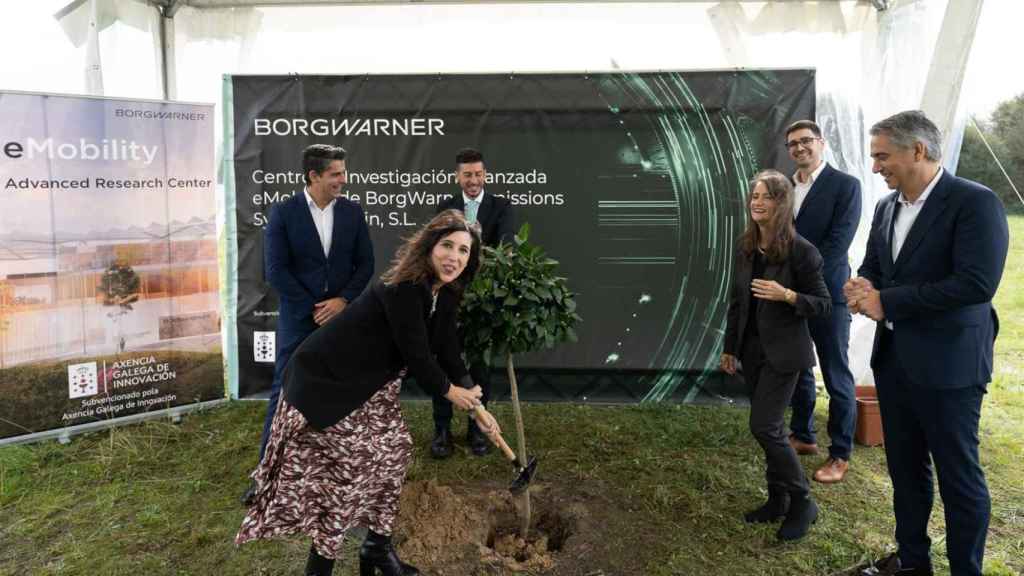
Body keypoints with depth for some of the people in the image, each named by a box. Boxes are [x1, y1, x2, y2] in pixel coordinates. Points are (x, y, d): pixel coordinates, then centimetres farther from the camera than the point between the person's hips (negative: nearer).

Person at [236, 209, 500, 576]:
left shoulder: (445, 294, -1)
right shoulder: (404, 287, -28)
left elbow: (447, 349, 6)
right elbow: (414, 352, -25)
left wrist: (476, 406, 6)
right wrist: (448, 391, -8)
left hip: (369, 383, 9)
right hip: (326, 380, -9)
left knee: (394, 448, 9)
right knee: (359, 462, -9)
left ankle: (378, 546, 25)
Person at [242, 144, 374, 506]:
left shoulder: (353, 212, 2)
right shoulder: (283, 213, -6)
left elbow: (365, 264, 3)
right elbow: (276, 270, -9)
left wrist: (342, 301, -10)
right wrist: (314, 309, -10)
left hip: (343, 315, 3)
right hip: (299, 318, -2)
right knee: (285, 393, 2)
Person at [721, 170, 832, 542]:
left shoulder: (800, 250, -14)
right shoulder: (746, 247, 5)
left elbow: (824, 303, -9)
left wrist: (786, 295, -27)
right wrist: (730, 347, 12)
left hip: (782, 352, -6)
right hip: (752, 348, 6)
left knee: (763, 426, -8)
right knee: (770, 427, 13)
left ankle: (803, 504, 10)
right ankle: (778, 500, 27)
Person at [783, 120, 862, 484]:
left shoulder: (845, 184, -6)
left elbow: (838, 242, -14)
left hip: (827, 294, -6)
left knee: (836, 378, 2)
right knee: (798, 370, 15)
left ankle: (840, 454, 13)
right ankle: (803, 436, 30)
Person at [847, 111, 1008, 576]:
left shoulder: (974, 202, -14)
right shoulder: (887, 207, 9)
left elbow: (977, 283, -24)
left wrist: (886, 301, -20)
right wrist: (863, 286, -8)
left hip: (946, 363, -7)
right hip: (893, 358, 7)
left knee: (958, 476, 7)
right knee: (905, 468, 19)